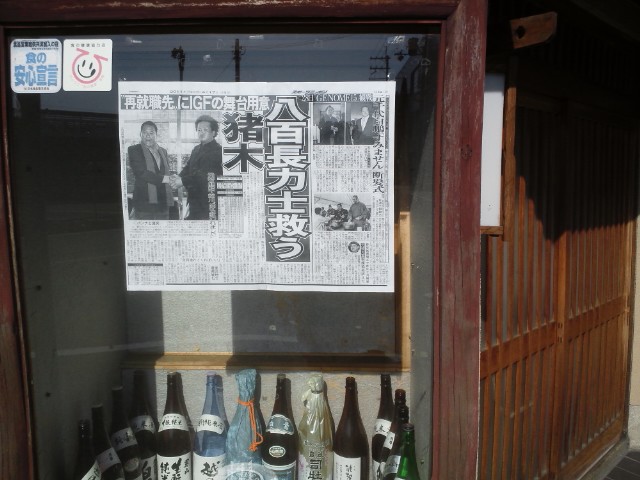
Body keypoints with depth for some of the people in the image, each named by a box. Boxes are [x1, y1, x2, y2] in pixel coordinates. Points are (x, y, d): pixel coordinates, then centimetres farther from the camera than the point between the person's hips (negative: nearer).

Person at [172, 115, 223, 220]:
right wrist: (179, 177, -9)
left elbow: (204, 174, -19)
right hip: (194, 199, 8)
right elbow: (188, 167, 12)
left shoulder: (216, 150, -10)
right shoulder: (196, 149, 17)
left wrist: (183, 181, -21)